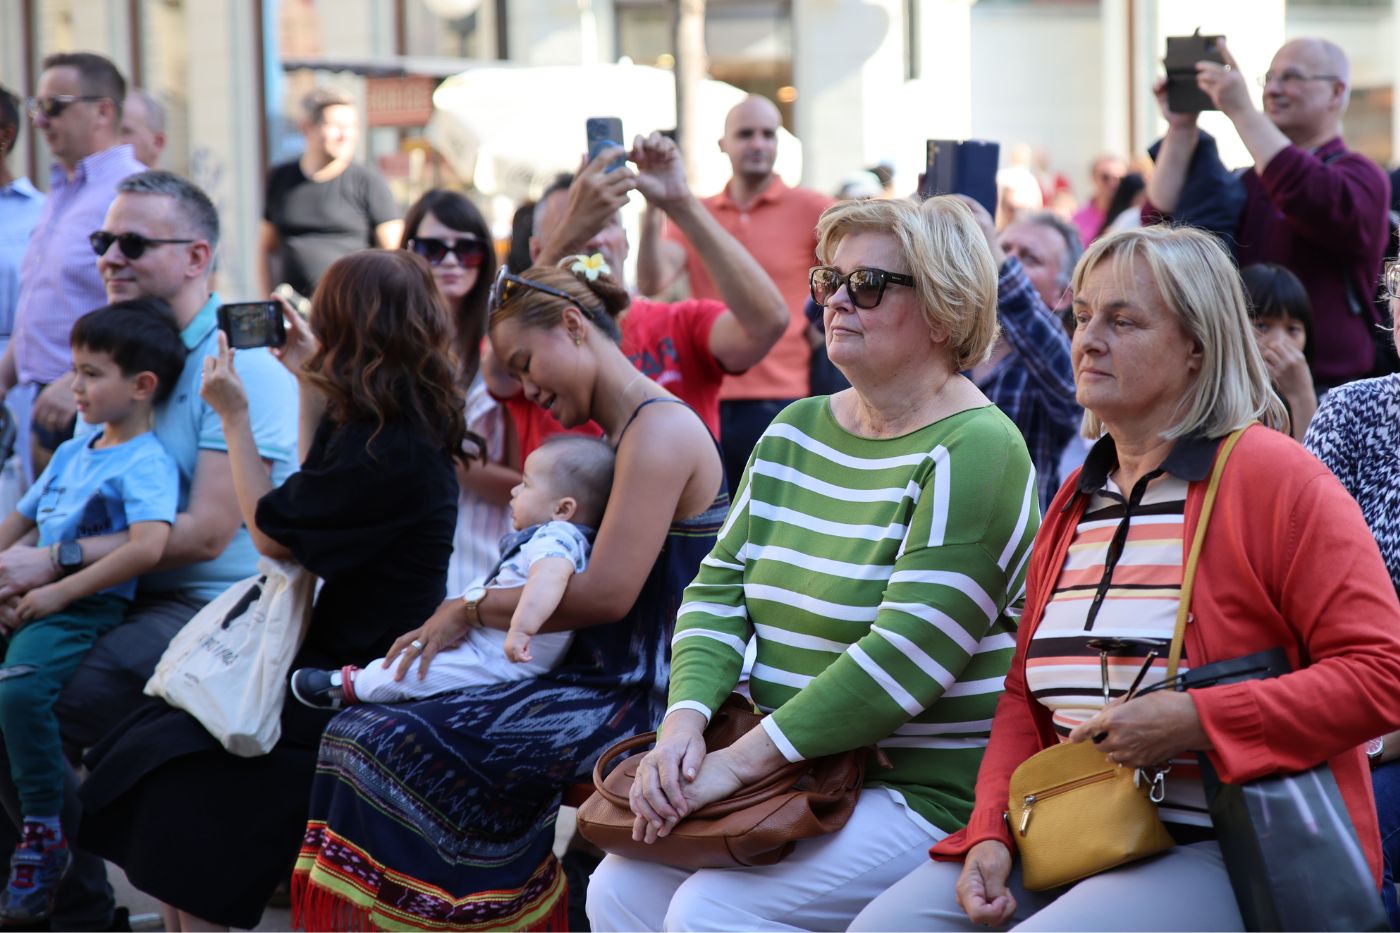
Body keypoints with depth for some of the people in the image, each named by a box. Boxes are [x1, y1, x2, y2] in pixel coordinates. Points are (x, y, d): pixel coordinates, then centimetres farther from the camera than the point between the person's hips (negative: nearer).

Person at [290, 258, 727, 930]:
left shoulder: (661, 428, -13)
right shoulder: (623, 434, 20)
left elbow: (606, 593, -20)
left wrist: (471, 610, -9)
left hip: (637, 699, -10)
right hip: (600, 680, 10)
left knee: (394, 748, -21)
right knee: (367, 728, -3)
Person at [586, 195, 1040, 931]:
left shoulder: (972, 451, -14)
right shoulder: (795, 432, 12)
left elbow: (904, 659, -22)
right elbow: (718, 589, 9)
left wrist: (741, 761, -22)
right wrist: (685, 720, -11)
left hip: (928, 791, -7)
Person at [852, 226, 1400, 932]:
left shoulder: (1274, 477, -7)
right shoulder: (1077, 500, 16)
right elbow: (1026, 696, 19)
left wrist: (1193, 720, -20)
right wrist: (992, 833, 1)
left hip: (1224, 852, -7)